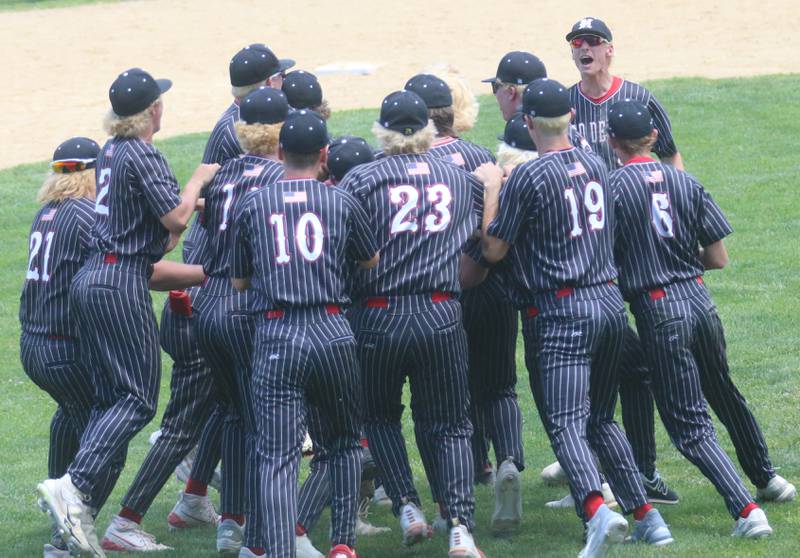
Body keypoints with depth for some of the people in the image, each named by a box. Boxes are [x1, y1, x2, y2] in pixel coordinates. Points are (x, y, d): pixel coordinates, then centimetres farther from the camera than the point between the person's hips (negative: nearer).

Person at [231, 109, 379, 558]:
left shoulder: (253, 205, 7)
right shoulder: (341, 202, 5)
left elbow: (239, 281, 15)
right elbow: (372, 261, 20)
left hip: (275, 337, 0)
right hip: (332, 334, 0)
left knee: (279, 456, -4)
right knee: (345, 441, 19)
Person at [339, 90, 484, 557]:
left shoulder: (361, 179, -5)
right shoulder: (461, 178, 8)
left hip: (379, 319, -2)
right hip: (442, 317, 2)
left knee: (380, 416, 21)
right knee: (450, 426, 11)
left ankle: (407, 506, 6)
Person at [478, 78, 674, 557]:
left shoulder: (529, 178, -10)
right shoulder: (596, 167, 11)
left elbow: (493, 249, -6)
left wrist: (492, 189, 6)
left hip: (559, 313, -7)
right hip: (611, 302, 7)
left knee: (566, 423, -13)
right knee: (601, 419, 18)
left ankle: (597, 509, -36)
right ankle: (646, 517, 14)